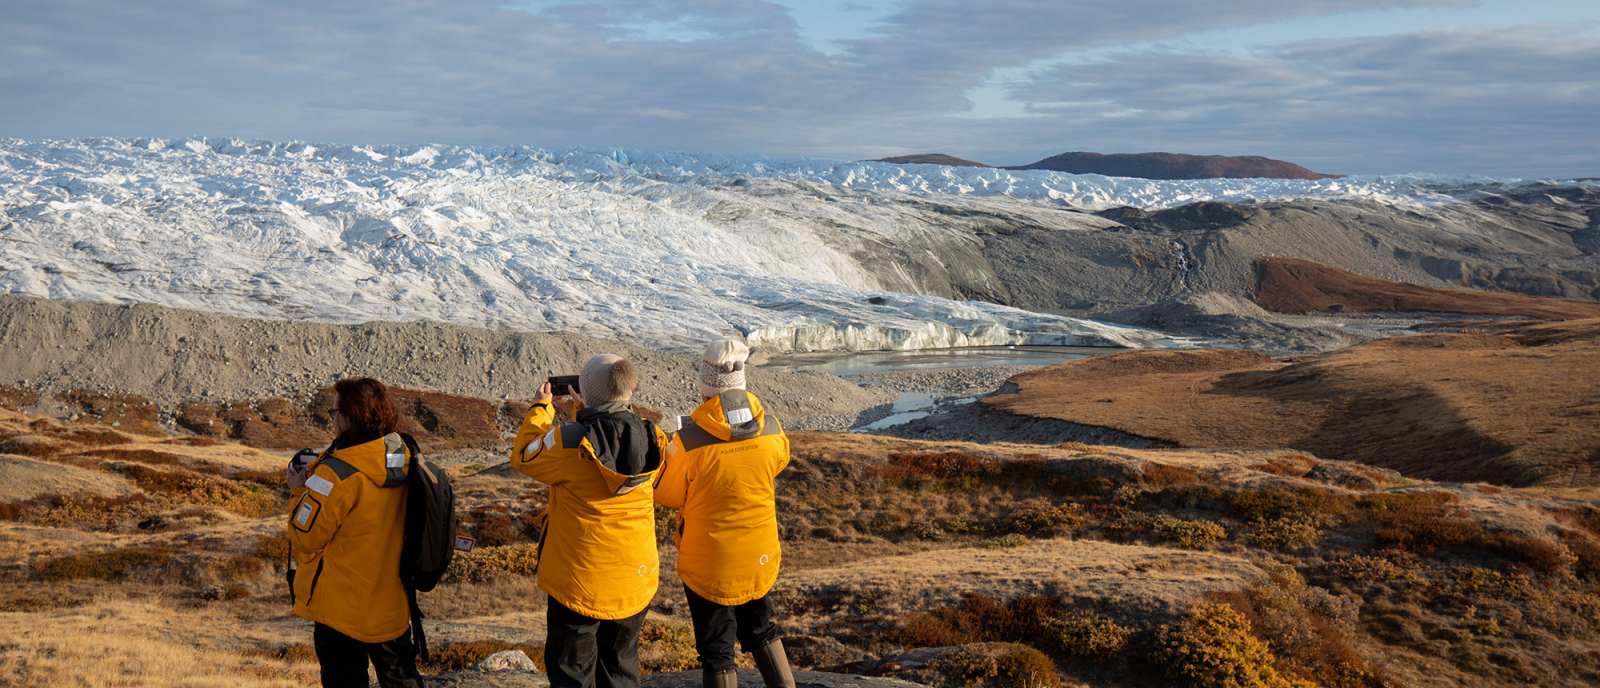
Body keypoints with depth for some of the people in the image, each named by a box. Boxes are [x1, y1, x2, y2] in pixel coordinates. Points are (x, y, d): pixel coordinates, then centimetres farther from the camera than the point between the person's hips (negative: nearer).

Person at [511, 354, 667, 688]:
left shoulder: (569, 442, -24)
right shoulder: (650, 440, -12)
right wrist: (581, 415, 16)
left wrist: (541, 407, 8)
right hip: (636, 582, 4)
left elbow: (523, 456, -4)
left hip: (580, 585, -4)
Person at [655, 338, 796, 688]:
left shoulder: (689, 440, -25)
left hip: (709, 564, -4)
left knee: (716, 651, 12)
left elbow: (666, 494, -10)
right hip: (760, 557, 4)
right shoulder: (771, 428, -13)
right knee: (761, 630, 26)